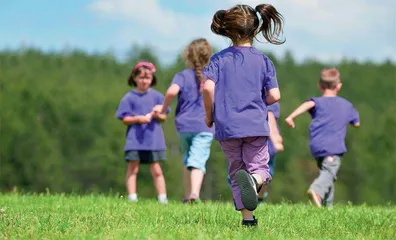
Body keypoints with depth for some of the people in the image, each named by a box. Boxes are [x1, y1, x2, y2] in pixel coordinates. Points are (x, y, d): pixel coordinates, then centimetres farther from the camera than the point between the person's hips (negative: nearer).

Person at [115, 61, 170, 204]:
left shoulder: (156, 96, 8)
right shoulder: (129, 98, 3)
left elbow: (164, 117, 10)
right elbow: (124, 119, 1)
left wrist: (157, 115, -13)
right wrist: (137, 119, -16)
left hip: (153, 138, 1)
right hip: (135, 138, -1)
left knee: (156, 170, 1)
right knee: (132, 168, -2)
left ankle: (163, 198, 3)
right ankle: (132, 198, 0)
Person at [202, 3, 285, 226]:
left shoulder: (219, 59, 2)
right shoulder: (263, 61, 3)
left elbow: (208, 87, -12)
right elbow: (274, 95, -3)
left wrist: (209, 115, 3)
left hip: (227, 127, 1)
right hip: (256, 125, -1)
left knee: (236, 171, 12)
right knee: (259, 166, 5)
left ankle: (247, 216, 5)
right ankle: (255, 179, -31)